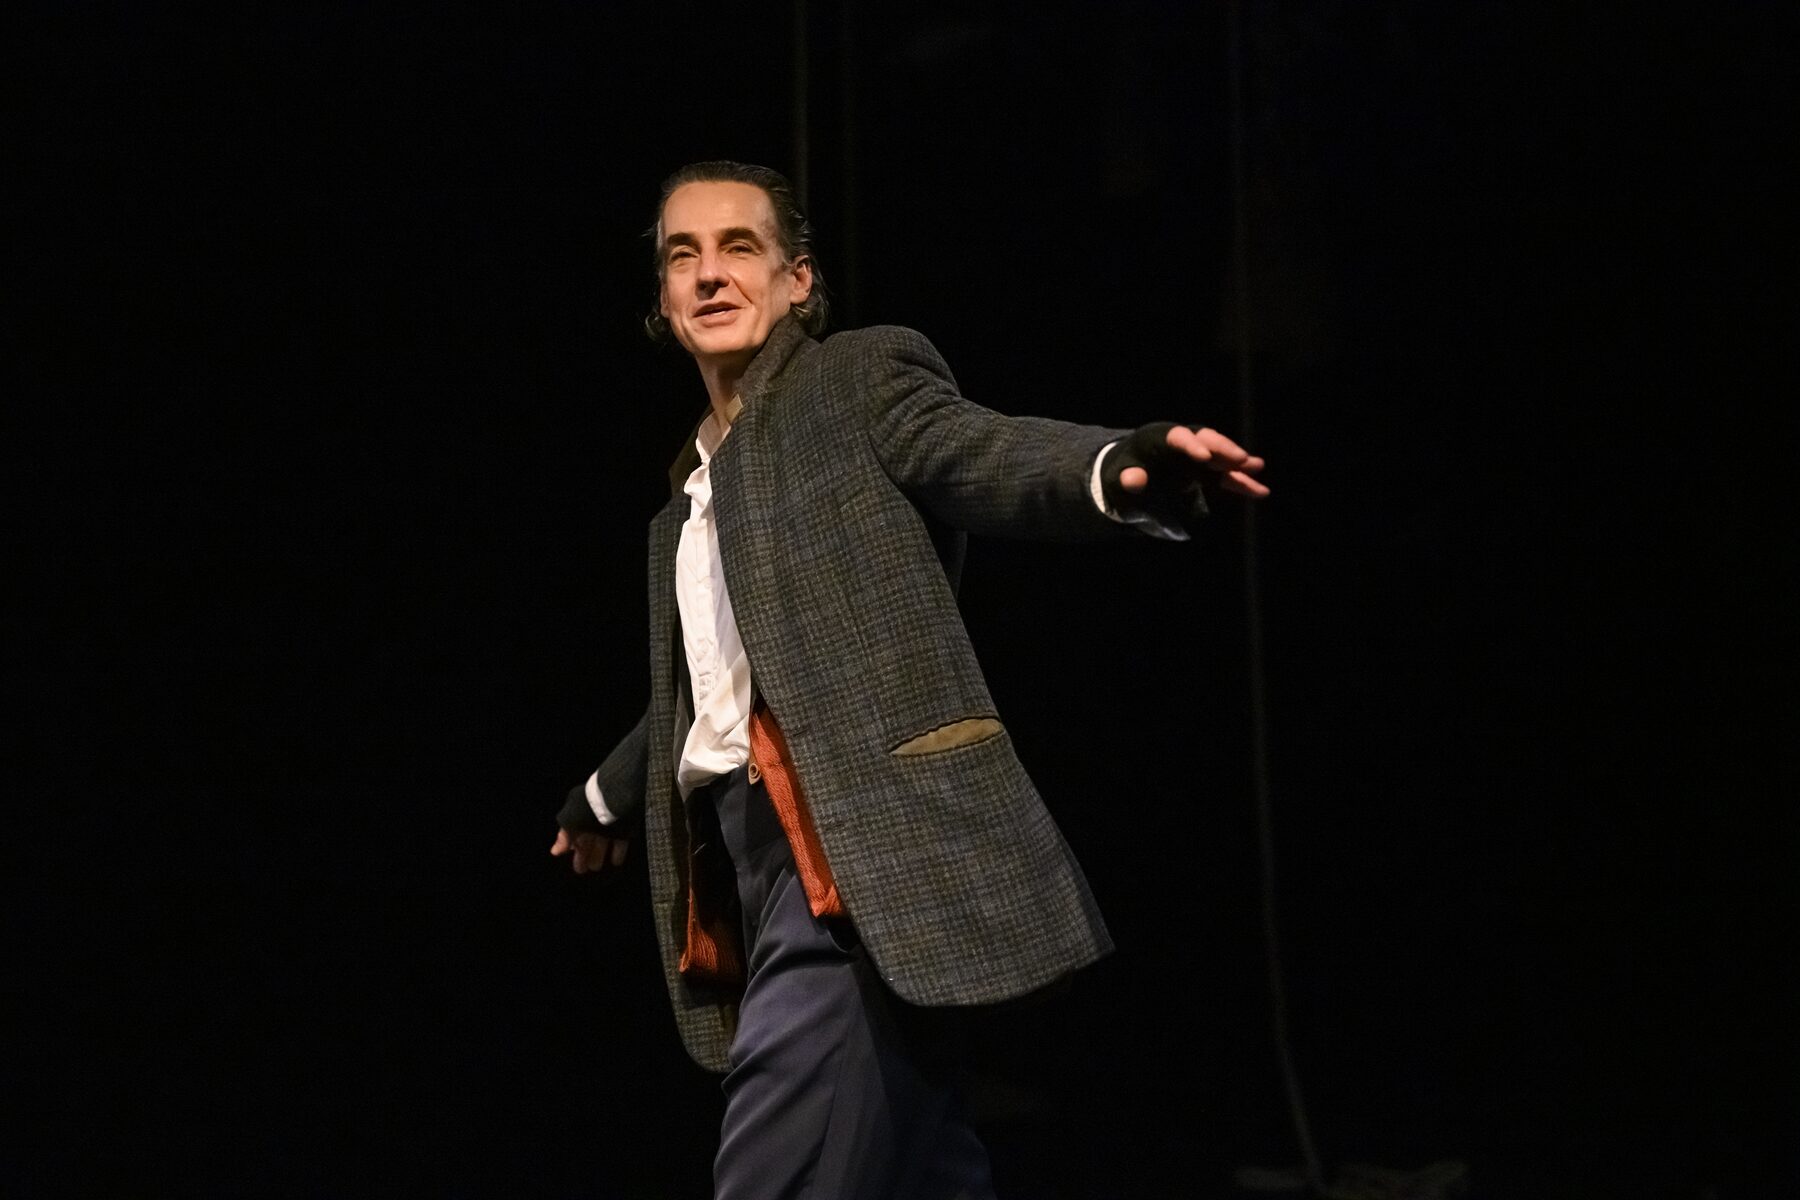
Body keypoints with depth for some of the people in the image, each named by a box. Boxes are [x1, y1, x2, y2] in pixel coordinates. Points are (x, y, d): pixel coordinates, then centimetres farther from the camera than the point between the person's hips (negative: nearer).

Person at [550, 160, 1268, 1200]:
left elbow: (984, 455, -17)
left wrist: (1125, 469, -39)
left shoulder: (863, 376, 3)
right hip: (754, 844, 8)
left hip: (857, 836, -8)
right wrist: (611, 794, 56)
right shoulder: (695, 488, 25)